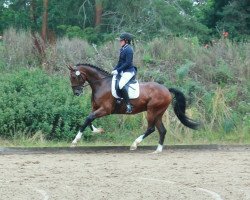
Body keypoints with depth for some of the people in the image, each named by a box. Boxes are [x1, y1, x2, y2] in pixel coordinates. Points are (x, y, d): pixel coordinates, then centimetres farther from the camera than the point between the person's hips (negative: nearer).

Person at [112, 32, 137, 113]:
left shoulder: (129, 50, -16)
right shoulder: (123, 49, 13)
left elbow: (127, 63, -21)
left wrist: (118, 70, -20)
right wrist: (114, 69, 6)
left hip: (129, 71, -11)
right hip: (123, 71, 11)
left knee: (121, 85, -30)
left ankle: (128, 105, -28)